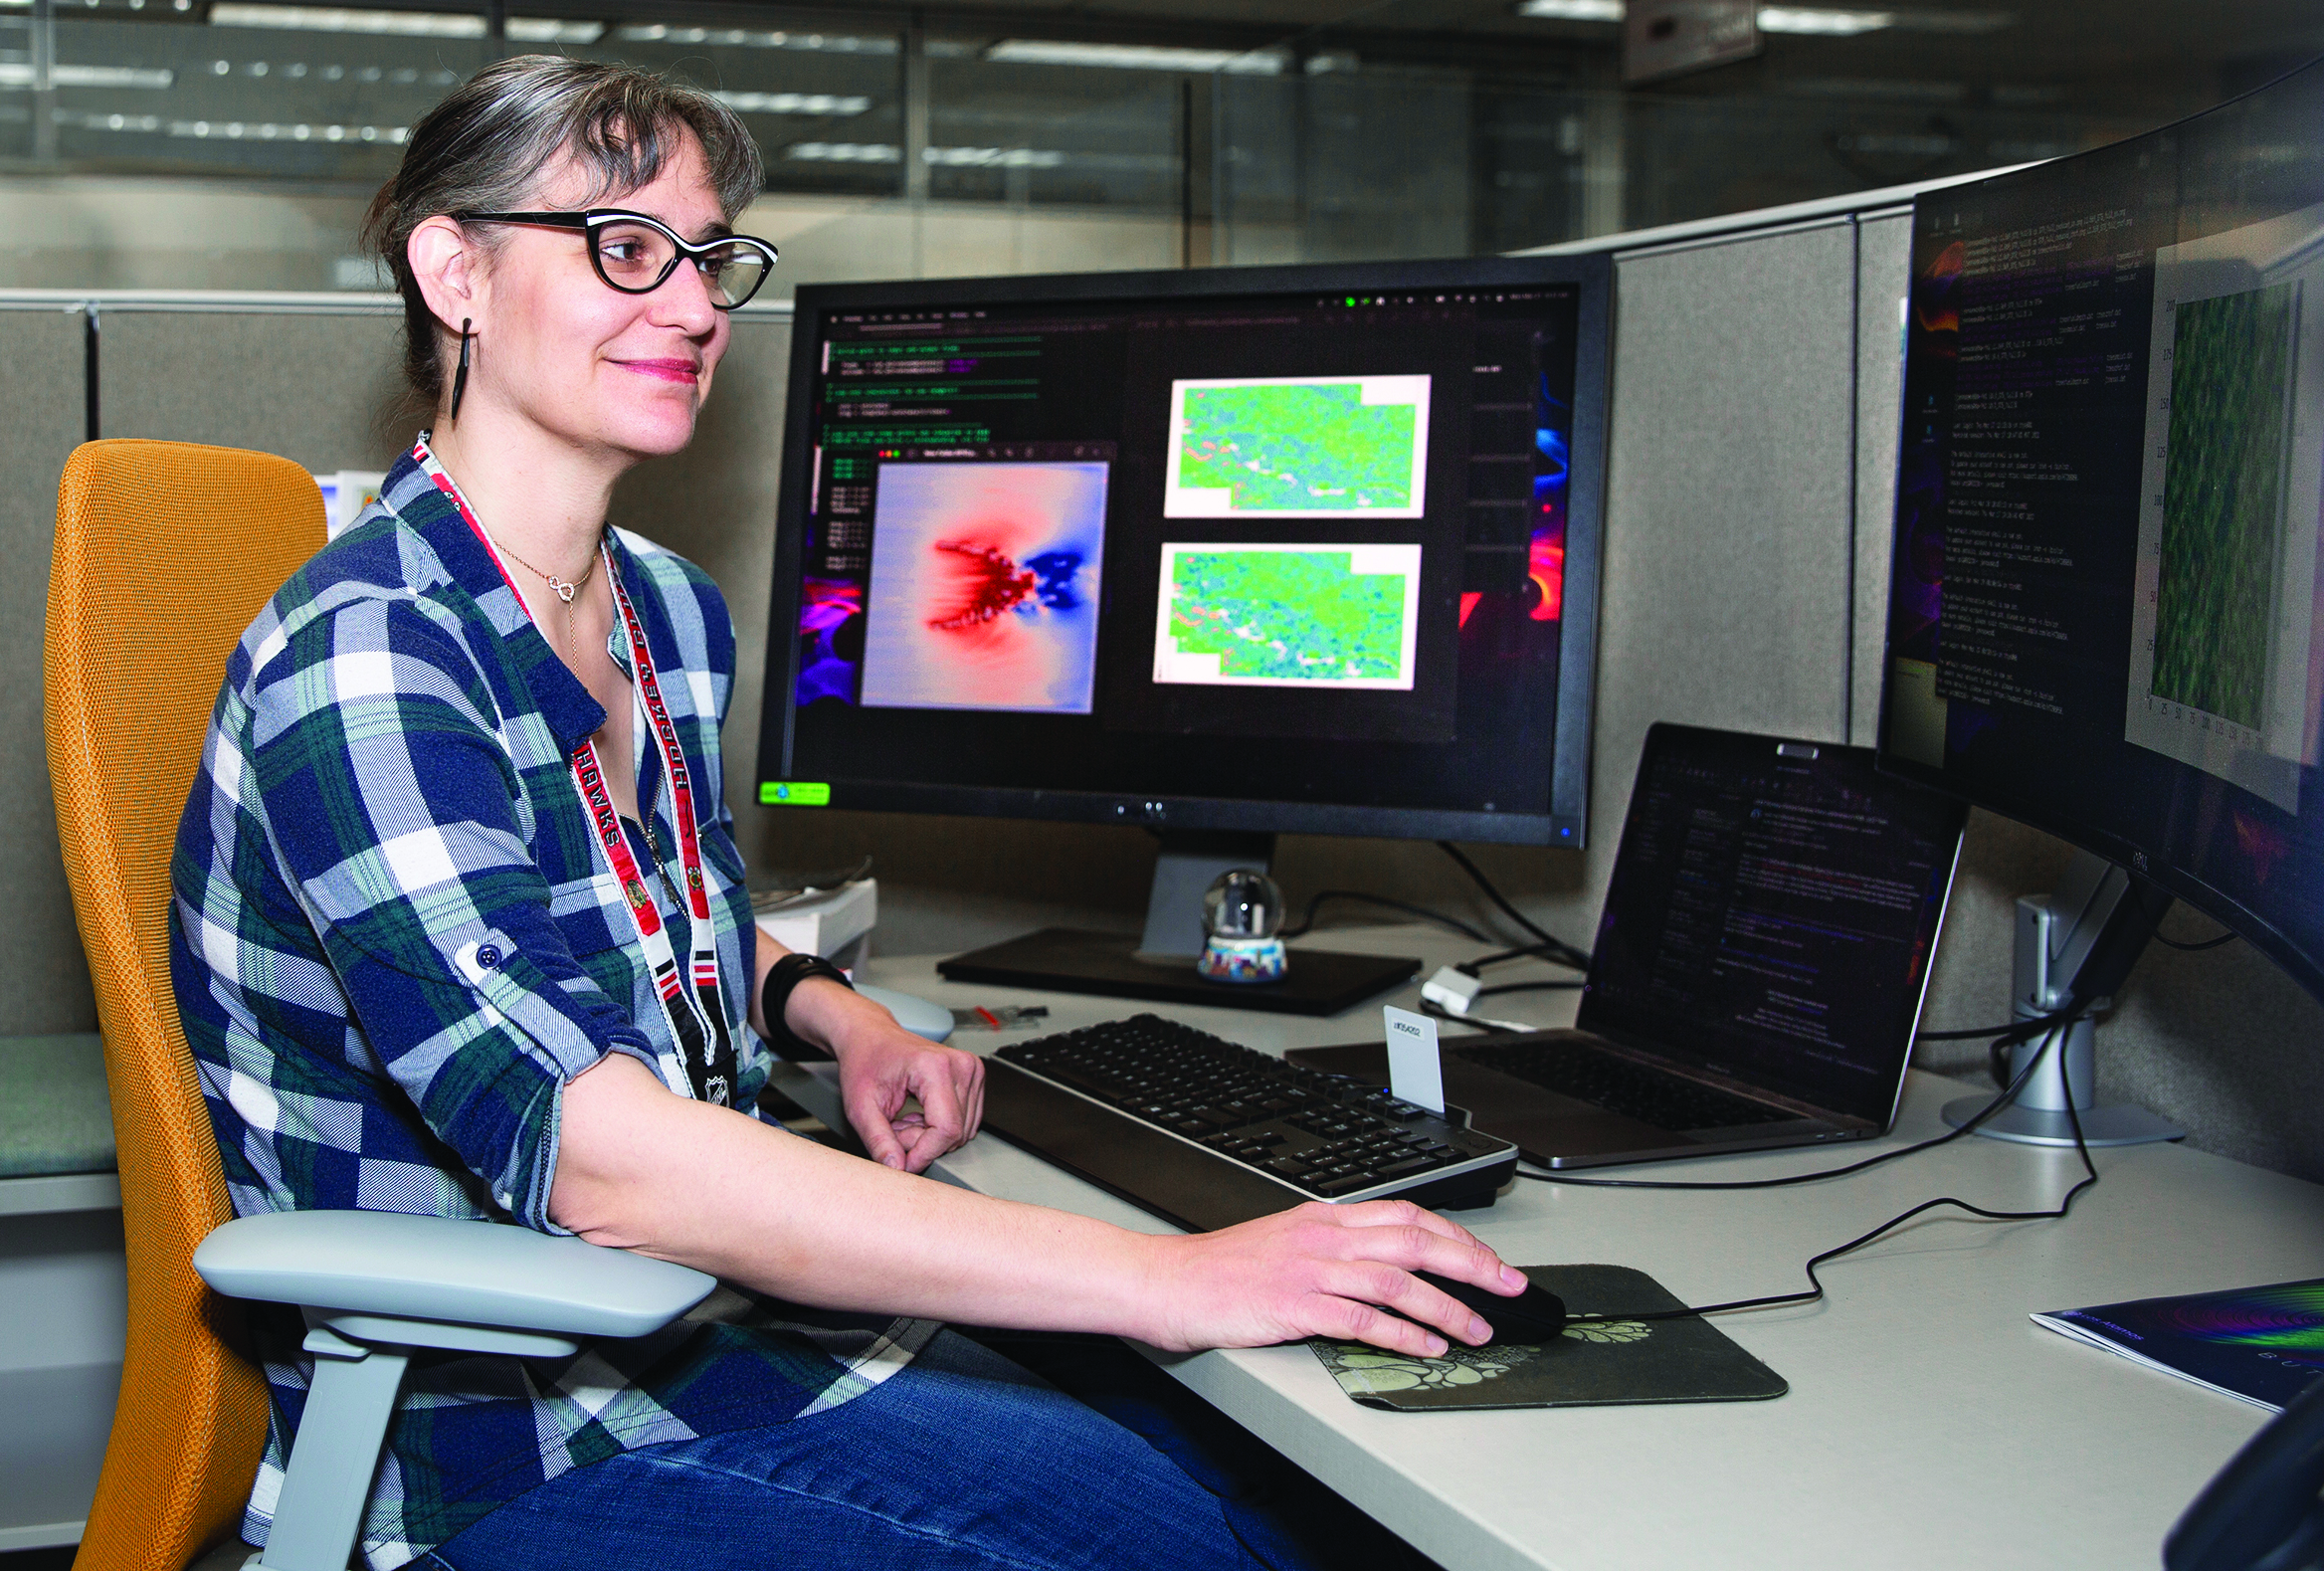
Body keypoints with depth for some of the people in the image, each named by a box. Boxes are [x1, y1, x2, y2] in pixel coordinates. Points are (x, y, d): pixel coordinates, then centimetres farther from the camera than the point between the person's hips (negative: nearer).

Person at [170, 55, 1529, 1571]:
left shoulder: (672, 609, 7)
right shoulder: (363, 662, -20)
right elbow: (592, 1148, -32)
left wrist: (833, 1008, 3)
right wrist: (1168, 1282, -35)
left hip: (712, 1313, 7)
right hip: (496, 1433, -7)